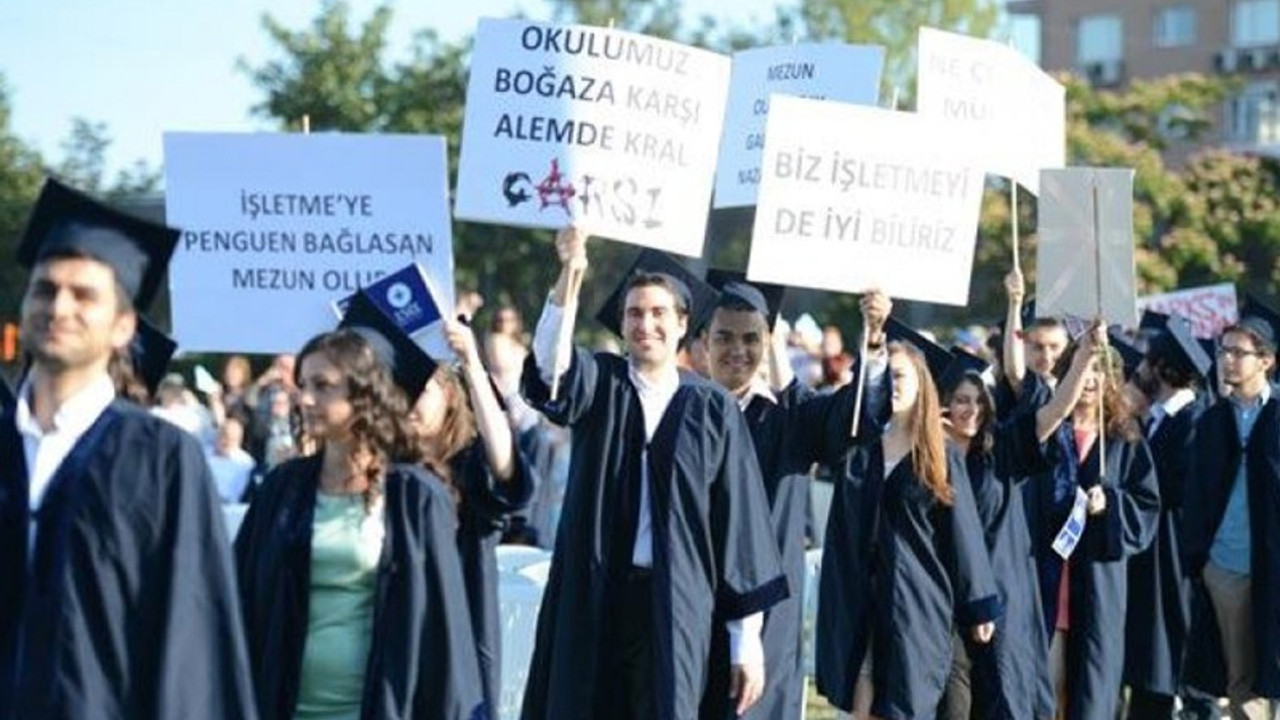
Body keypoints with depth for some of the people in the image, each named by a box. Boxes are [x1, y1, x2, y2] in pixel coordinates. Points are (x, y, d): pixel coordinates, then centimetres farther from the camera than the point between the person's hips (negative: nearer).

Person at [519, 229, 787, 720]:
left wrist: (747, 638, -1)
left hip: (675, 605, -1)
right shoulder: (599, 383, 6)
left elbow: (738, 518, 2)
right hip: (592, 597, 1)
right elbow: (551, 364, -19)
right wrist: (569, 275, -37)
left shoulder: (712, 408, 3)